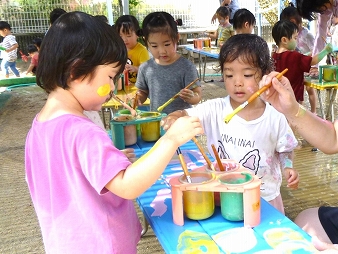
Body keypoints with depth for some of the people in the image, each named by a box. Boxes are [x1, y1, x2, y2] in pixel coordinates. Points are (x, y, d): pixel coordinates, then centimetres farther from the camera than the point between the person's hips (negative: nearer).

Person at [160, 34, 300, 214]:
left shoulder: (274, 117, -10)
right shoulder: (215, 109, -11)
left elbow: (284, 150, 4)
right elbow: (186, 116, -21)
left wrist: (287, 168, -15)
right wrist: (174, 118, -42)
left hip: (264, 197, 0)